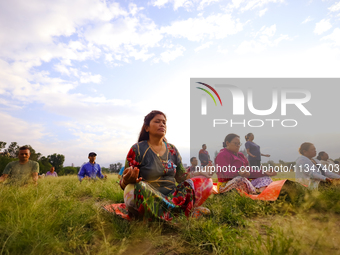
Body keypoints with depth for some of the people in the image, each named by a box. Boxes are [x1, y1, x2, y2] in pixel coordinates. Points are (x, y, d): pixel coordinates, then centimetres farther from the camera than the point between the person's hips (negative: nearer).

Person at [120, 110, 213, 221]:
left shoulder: (172, 149, 12)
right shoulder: (137, 149, -1)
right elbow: (124, 184, -3)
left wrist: (203, 173, 1)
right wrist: (127, 180, -28)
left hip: (172, 196, 4)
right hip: (147, 200, -4)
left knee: (206, 181, -11)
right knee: (135, 189, -38)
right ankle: (184, 210, -28)